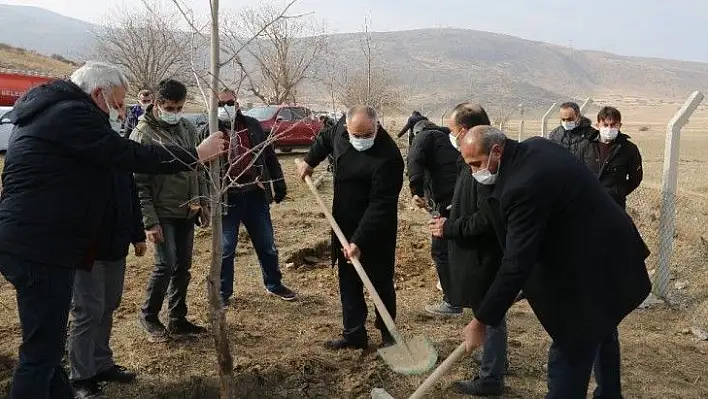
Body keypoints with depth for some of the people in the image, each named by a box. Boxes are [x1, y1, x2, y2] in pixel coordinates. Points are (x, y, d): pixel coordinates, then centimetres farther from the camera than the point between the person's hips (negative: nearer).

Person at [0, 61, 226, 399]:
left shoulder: (48, 112, 20)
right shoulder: (72, 114, -12)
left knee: (46, 343, 18)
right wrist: (195, 155, -7)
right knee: (42, 349, -4)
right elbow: (130, 156, -16)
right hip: (39, 247, -11)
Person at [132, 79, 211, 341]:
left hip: (187, 213, 6)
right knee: (166, 265, -8)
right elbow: (138, 184, -12)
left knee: (183, 266, 10)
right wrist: (150, 221, -16)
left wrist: (204, 204, 10)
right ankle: (148, 315, 14)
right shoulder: (143, 134, -10)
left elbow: (199, 170, 15)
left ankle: (177, 319, 23)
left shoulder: (188, 128, 7)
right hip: (163, 214, -6)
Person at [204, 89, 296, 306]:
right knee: (226, 250, 8)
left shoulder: (253, 126, 5)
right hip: (227, 200, -3)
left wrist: (279, 185, 10)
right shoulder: (209, 132, -4)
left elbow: (269, 156, 12)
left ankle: (274, 284, 33)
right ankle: (223, 292, 24)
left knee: (267, 245, 15)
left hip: (256, 196, 3)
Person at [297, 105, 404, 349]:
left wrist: (359, 241, -30)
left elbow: (380, 205, -29)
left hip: (375, 229, -7)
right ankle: (354, 334, 25)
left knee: (381, 283, 7)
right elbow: (326, 139, 20)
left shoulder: (387, 157, -29)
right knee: (348, 281, 13)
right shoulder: (343, 128, -6)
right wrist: (310, 161, 16)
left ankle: (388, 335, 25)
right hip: (345, 224, 7)